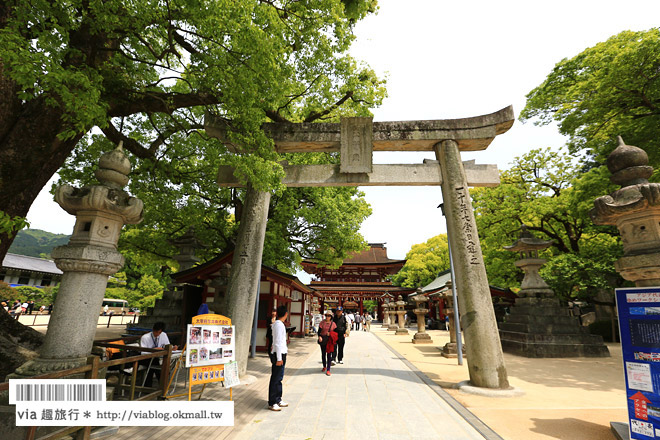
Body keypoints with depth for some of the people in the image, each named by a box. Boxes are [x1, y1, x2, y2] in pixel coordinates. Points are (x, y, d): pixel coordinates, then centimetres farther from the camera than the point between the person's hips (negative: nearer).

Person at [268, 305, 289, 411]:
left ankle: (278, 400, 27)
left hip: (281, 354, 10)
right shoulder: (279, 325, -18)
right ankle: (272, 403, 9)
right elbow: (277, 342, -21)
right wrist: (279, 358, -20)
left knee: (279, 378, 17)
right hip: (278, 354, -10)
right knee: (275, 379, 0)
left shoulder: (277, 324, 11)